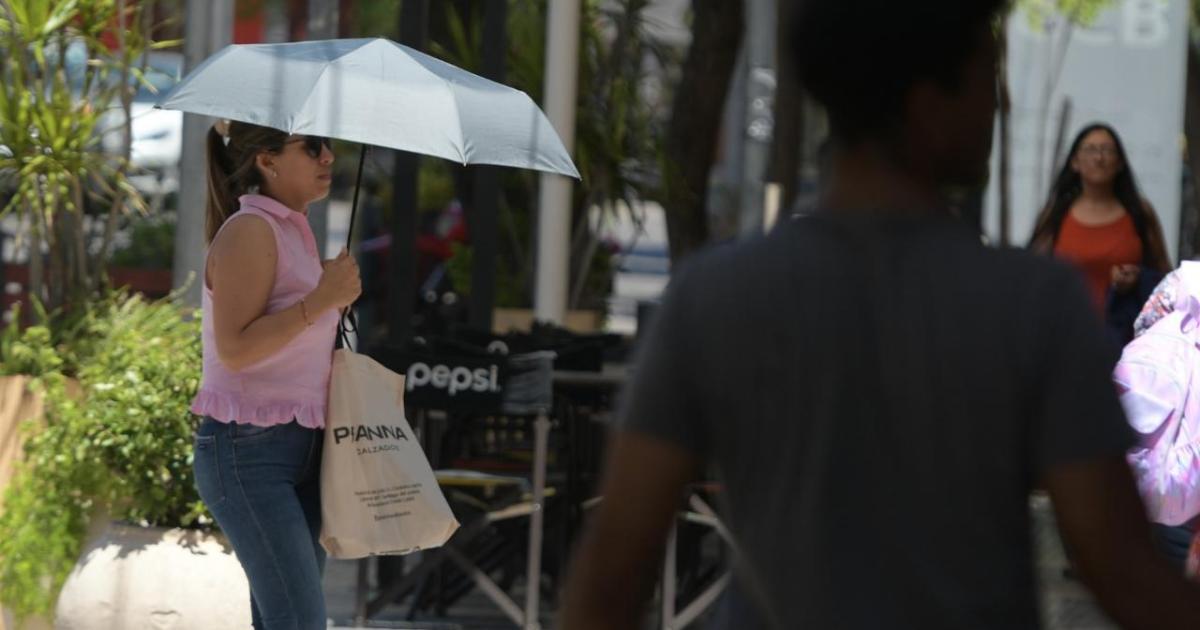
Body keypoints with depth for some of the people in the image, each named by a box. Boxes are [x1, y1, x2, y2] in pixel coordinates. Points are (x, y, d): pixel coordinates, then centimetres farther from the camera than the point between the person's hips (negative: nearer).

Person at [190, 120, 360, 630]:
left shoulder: (292, 230, 16)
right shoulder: (249, 230, -11)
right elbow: (235, 348, -20)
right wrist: (322, 299, -20)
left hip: (299, 449, 9)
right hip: (249, 452, -9)